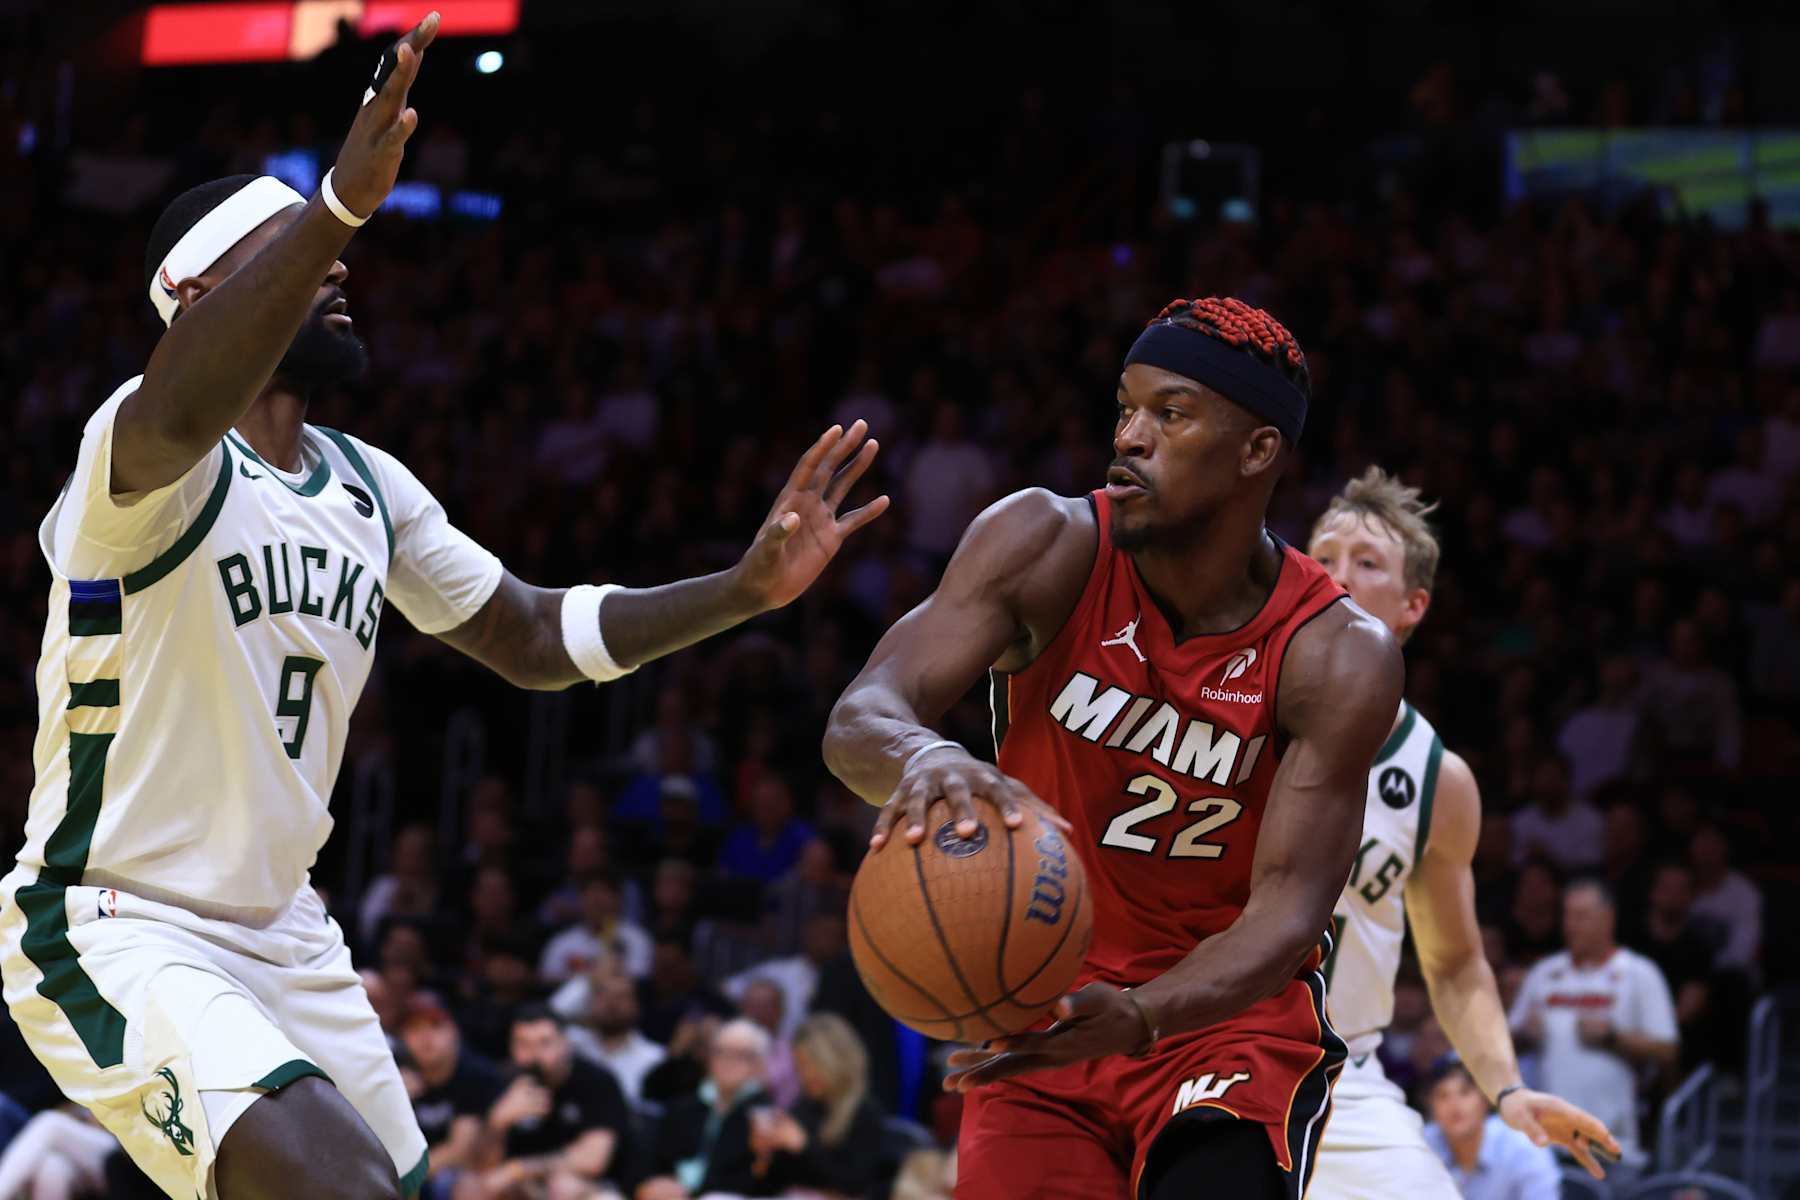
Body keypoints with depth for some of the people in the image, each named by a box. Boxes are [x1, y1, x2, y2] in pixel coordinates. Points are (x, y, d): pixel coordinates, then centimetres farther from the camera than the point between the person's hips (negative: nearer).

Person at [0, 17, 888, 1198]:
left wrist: (745, 589, 4)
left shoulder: (369, 489, 8)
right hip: (115, 930, -9)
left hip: (281, 927, 9)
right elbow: (177, 415, -44)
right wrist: (337, 204, -59)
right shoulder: (148, 456, -19)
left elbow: (527, 636, 18)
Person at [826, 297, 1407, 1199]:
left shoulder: (1339, 659, -17)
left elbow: (1284, 915, -21)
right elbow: (858, 719, -25)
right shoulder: (1050, 546, -15)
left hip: (1227, 1014, -2)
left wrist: (1136, 1016, -42)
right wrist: (923, 757, -51)